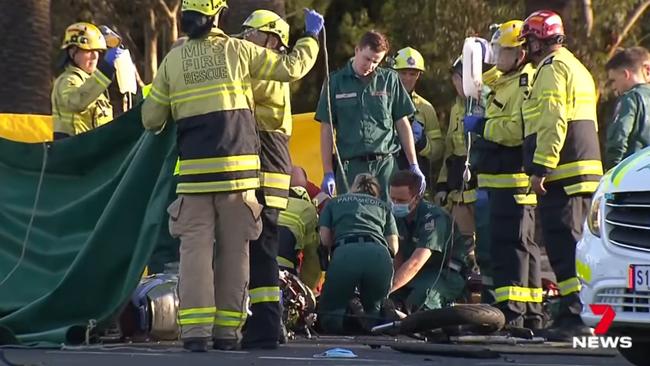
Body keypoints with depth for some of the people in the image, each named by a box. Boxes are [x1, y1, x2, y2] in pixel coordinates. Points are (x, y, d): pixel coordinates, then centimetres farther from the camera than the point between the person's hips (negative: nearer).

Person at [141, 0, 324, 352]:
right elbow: (291, 67, 7)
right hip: (238, 167, 0)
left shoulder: (173, 60, 4)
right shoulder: (238, 50, 1)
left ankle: (195, 330, -9)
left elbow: (151, 119, 7)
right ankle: (227, 331, 8)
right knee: (233, 250, 8)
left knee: (195, 248, 1)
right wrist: (311, 36, 24)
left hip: (195, 170, 0)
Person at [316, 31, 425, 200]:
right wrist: (328, 173, 1)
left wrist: (414, 166, 9)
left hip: (386, 164, 0)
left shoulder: (390, 79, 9)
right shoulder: (336, 82, 7)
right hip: (351, 166, 0)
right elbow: (326, 129, 7)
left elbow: (402, 123, 13)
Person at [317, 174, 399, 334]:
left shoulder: (334, 202, 32)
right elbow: (394, 247, 22)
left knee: (329, 319, 10)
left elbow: (325, 239, 18)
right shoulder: (383, 206, 33)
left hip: (345, 253, -1)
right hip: (379, 254, 1)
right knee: (375, 313, 19)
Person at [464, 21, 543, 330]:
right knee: (522, 245, 14)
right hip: (503, 179, 11)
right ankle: (531, 313, 20)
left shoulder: (526, 85, -14)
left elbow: (518, 130, -26)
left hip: (514, 180, -11)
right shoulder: (506, 83, 21)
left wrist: (482, 126, -16)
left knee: (510, 244, -13)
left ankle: (511, 312, -15)